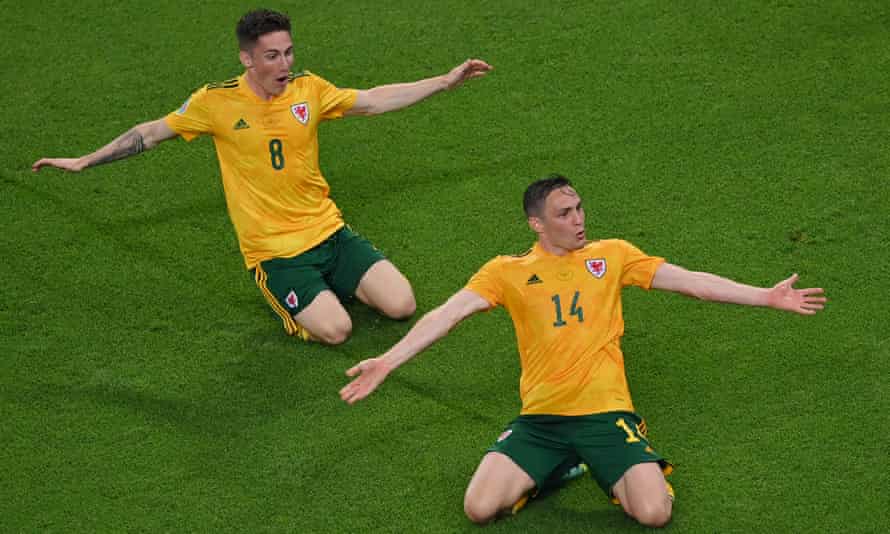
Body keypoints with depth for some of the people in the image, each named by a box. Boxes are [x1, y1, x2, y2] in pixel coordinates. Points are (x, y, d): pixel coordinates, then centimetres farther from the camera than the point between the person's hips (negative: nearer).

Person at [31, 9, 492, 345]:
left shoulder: (308, 88, -1)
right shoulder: (218, 101, -10)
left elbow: (375, 101, 6)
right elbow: (152, 132, -1)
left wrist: (446, 81, 2)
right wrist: (83, 161, -1)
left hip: (328, 230, 4)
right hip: (274, 249, -4)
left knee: (401, 305, -9)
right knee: (335, 329, -22)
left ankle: (331, 282, 19)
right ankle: (279, 291, 10)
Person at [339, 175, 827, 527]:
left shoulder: (612, 255, 8)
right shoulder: (507, 272, 5)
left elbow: (690, 281, 5)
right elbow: (447, 314, -5)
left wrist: (767, 297, -1)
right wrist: (388, 361, -18)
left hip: (605, 413, 0)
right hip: (540, 419, 1)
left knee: (654, 513, -22)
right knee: (479, 508, -17)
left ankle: (608, 470, 13)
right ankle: (556, 470, 12)